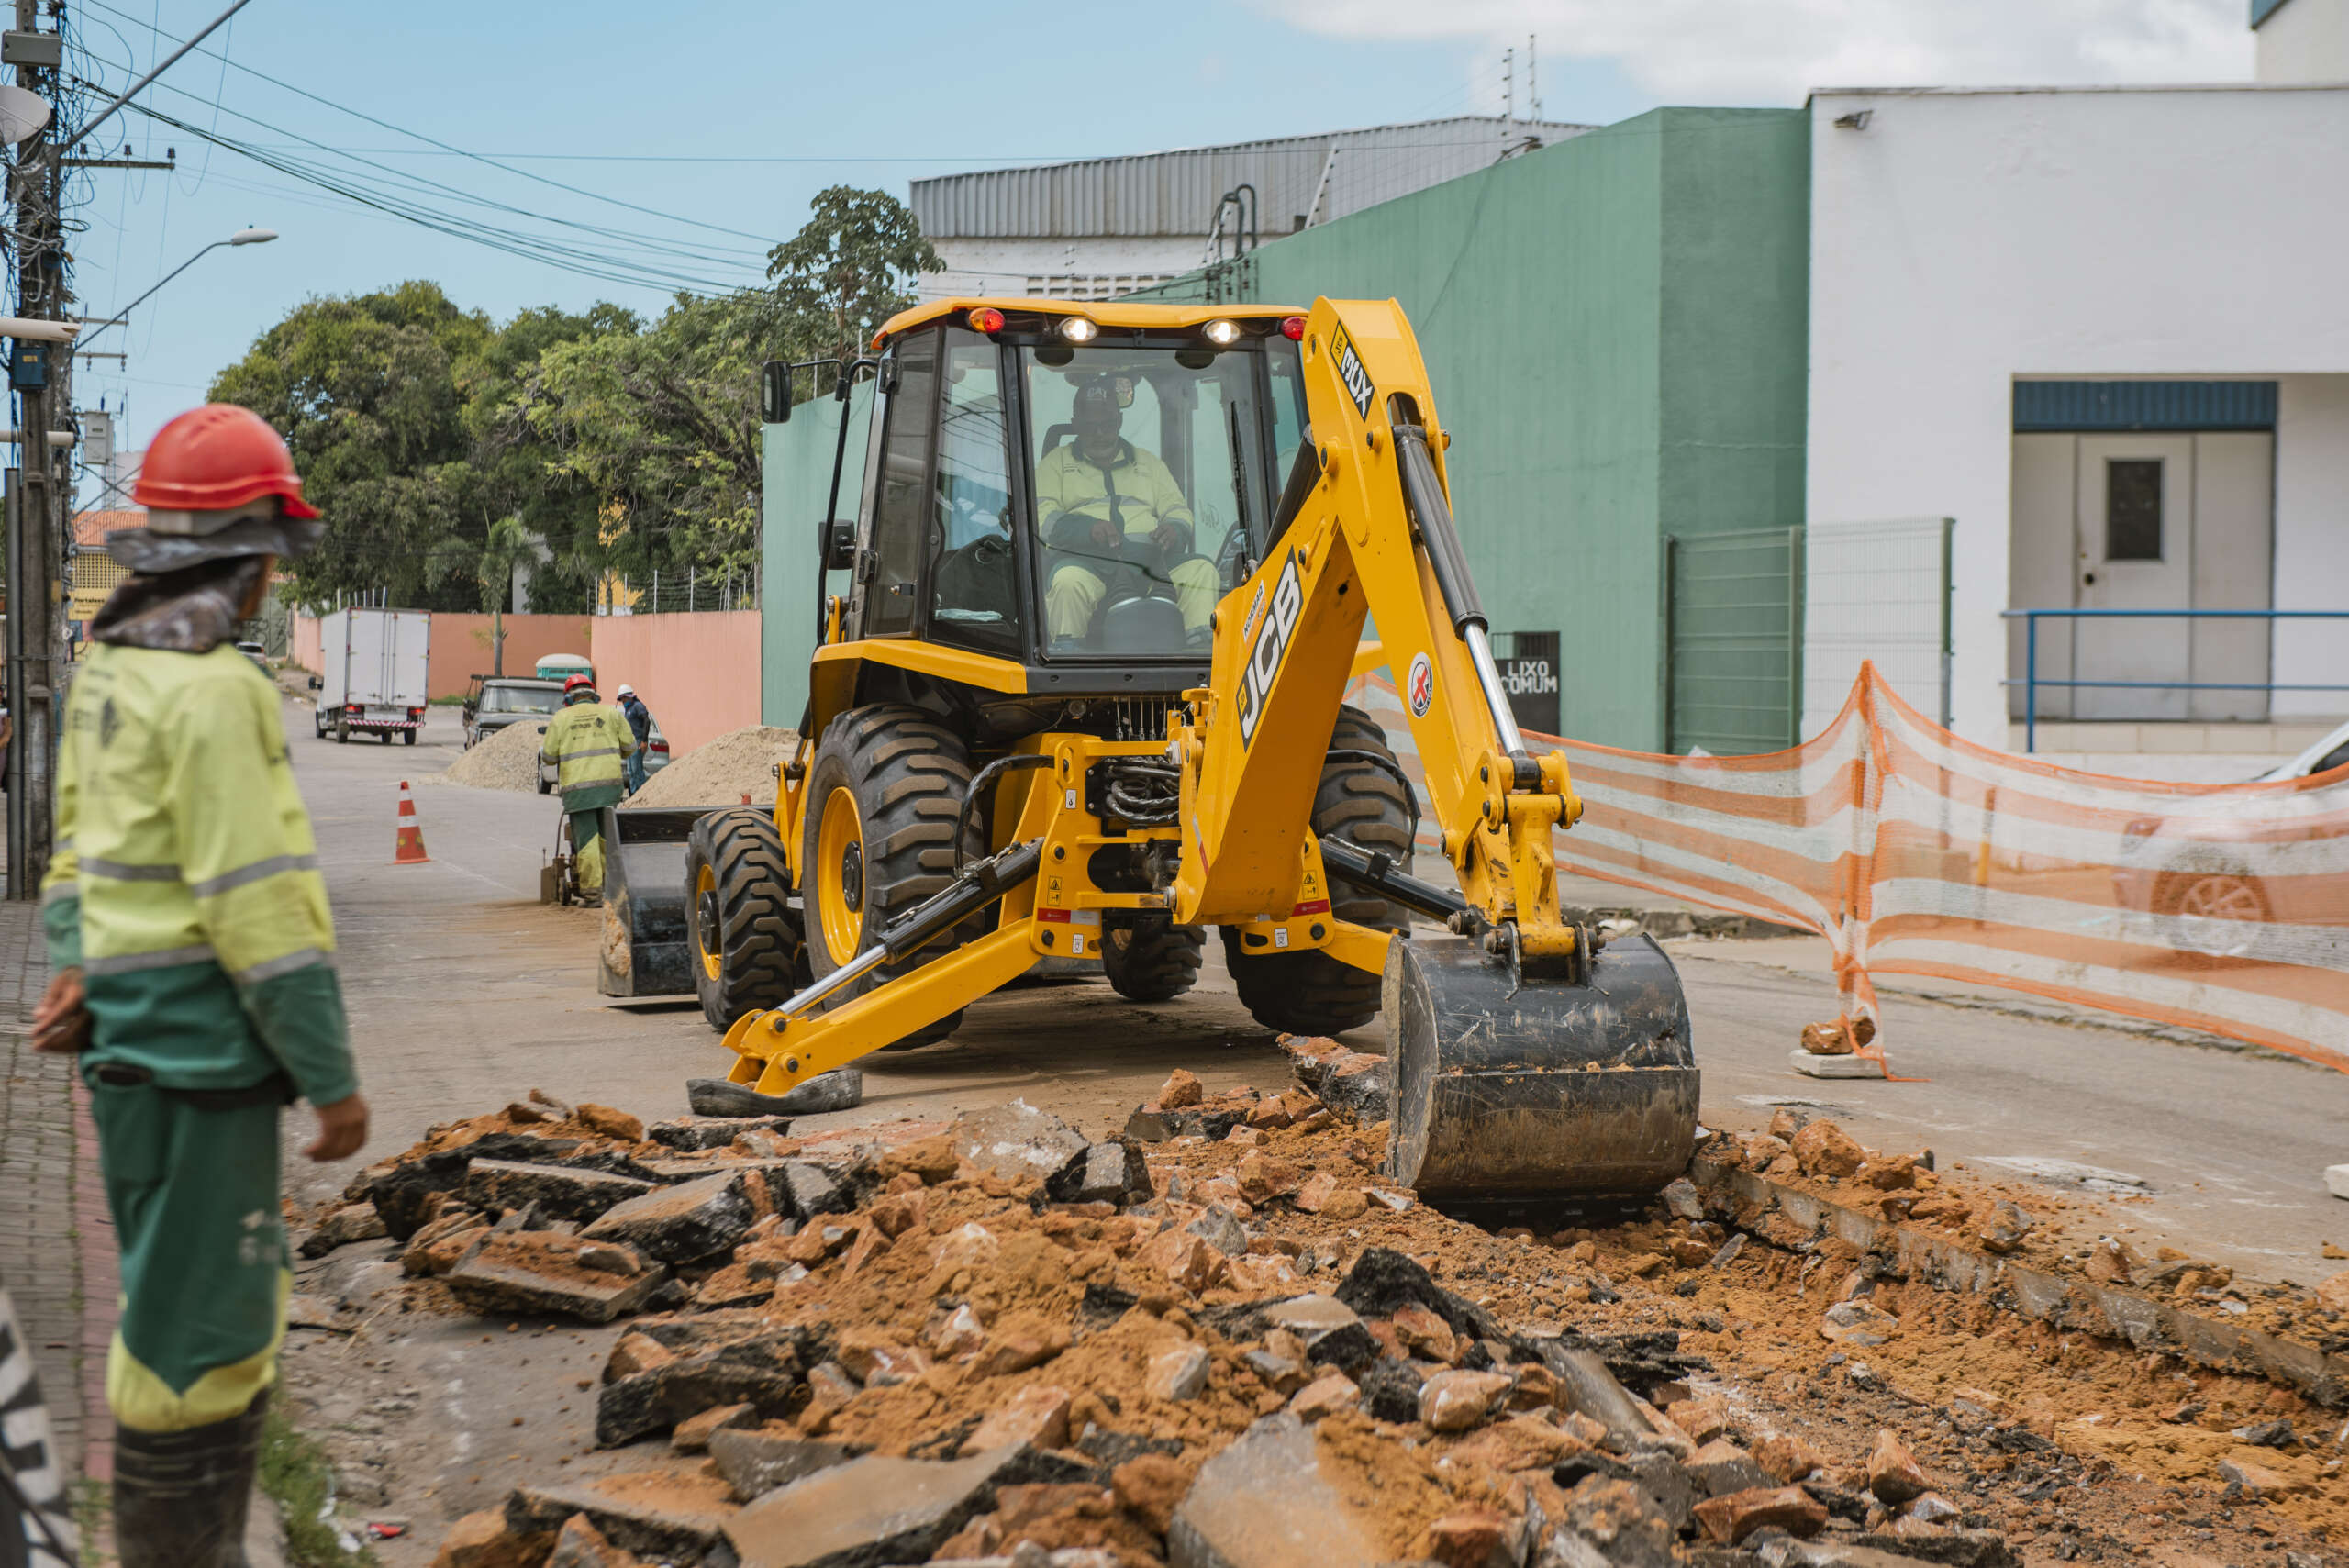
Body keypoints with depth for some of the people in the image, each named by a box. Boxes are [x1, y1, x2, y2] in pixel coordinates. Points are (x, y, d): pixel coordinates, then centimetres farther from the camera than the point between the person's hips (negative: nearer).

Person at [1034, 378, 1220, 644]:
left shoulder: (1148, 461, 31)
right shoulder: (1057, 462, 22)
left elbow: (1178, 509, 23)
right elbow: (1041, 519, 6)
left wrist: (1175, 530, -4)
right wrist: (1088, 528, -14)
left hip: (1148, 556, 3)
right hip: (1087, 558, -3)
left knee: (1201, 570, -27)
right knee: (1069, 581, -40)